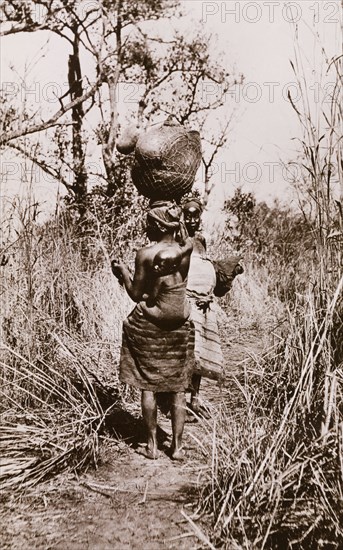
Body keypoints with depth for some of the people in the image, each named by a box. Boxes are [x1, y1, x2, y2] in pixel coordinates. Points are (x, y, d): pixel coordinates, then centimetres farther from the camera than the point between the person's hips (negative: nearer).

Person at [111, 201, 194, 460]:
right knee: (178, 387, 12)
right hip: (179, 325, 3)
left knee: (148, 385, 10)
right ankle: (177, 446, 18)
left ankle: (152, 445, 17)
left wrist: (123, 272, 7)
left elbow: (137, 295, -6)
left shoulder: (144, 254, -14)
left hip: (148, 324, -3)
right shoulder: (186, 248, -6)